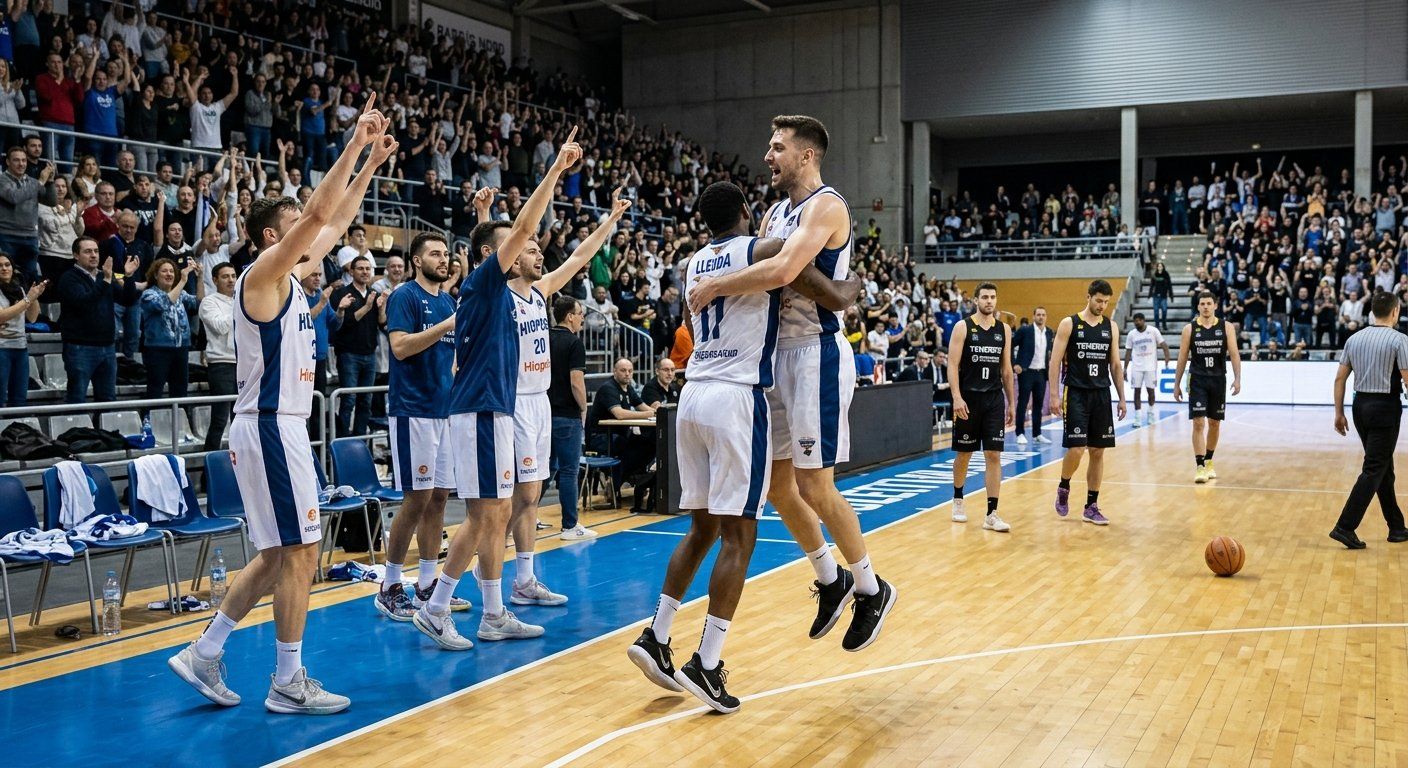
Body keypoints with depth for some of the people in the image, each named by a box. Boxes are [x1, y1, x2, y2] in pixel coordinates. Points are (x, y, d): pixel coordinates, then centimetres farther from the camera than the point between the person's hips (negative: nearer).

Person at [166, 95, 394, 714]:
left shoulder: (289, 276, 14)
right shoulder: (263, 273, -11)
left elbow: (335, 223, 22)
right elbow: (319, 211, -21)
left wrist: (371, 163, 18)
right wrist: (354, 143, -16)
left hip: (278, 426, 10)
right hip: (270, 428, -10)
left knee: (279, 554, 14)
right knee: (300, 552, -4)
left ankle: (204, 654, 20)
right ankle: (289, 684, 5)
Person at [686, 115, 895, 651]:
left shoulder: (826, 205, -13)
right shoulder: (775, 213, 16)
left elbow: (782, 271, -29)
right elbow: (753, 269, 19)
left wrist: (715, 287, -20)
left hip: (816, 353, -9)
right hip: (779, 353, 9)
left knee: (815, 487, -5)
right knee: (777, 485, 11)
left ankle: (871, 589, 14)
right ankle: (830, 581, 28)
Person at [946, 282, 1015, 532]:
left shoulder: (1004, 329, 7)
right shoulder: (963, 327, -4)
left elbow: (1006, 369, 12)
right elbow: (953, 365, -9)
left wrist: (1012, 403, 11)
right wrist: (957, 397, -19)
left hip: (994, 399, 3)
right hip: (968, 399, -3)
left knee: (994, 455, -4)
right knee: (963, 453, 9)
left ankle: (992, 515, -4)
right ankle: (958, 501, 32)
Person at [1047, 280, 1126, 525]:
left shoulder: (1111, 326, 8)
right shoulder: (1069, 324, -4)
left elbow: (1115, 365, 13)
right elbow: (1055, 362, -5)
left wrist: (1122, 398, 8)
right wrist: (1054, 395, -13)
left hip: (1101, 395, 4)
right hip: (1076, 394, -4)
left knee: (1098, 451, 5)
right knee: (1076, 449, -13)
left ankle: (1091, 506, 13)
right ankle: (1063, 487, 16)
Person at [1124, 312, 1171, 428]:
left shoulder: (1153, 331, -4)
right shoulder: (1131, 334, 3)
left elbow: (1164, 345, -2)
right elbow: (1128, 352, 9)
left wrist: (1166, 361, -13)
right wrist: (1125, 369, 4)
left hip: (1151, 366, -2)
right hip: (1136, 367, 2)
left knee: (1151, 390, 3)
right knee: (1137, 391, -2)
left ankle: (1151, 412, 25)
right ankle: (1137, 418, 0)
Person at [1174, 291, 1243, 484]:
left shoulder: (1226, 327, 0)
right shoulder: (1190, 329, 0)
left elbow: (1234, 354, -3)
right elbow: (1182, 358, 4)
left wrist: (1237, 378, -15)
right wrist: (1177, 384, 3)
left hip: (1218, 381, 2)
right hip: (1197, 381, -2)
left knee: (1215, 423, 11)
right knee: (1198, 423, -10)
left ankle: (1208, 461, 27)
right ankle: (1200, 467, -10)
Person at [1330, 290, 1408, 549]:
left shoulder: (1355, 339, 7)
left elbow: (1340, 378, 7)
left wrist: (1339, 413, 12)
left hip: (1361, 405, 7)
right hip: (1386, 407, -6)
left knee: (1384, 468, 17)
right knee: (1373, 470, -4)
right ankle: (1345, 527, -12)